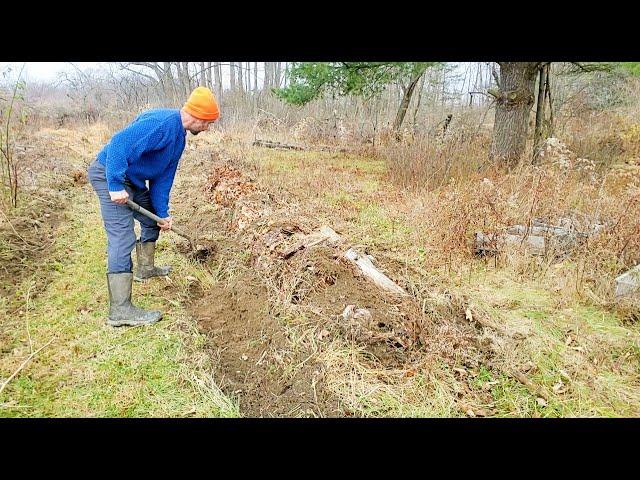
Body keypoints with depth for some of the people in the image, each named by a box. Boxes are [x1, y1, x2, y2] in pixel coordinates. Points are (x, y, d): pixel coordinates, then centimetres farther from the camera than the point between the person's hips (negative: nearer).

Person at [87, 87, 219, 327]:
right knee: (123, 238, -16)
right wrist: (116, 185, -32)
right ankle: (120, 310, -16)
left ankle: (145, 268, 44)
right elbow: (119, 143, -32)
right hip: (109, 175, -10)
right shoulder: (163, 122, -23)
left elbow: (163, 177, 12)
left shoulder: (179, 137, 10)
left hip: (132, 180, 11)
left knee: (153, 218, 24)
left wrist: (163, 212, 9)